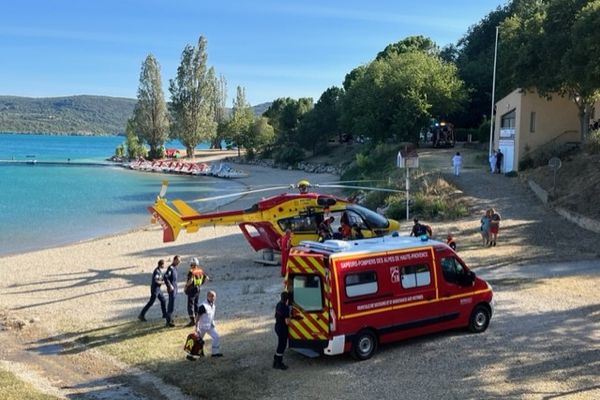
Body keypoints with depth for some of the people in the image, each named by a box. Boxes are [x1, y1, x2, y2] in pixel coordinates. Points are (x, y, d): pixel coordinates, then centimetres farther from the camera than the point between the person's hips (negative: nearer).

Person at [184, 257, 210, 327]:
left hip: (191, 290, -7)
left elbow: (190, 281, -30)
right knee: (196, 304, 19)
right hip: (198, 289, 7)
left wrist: (186, 287, -16)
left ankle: (192, 320, -5)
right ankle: (196, 319, 25)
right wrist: (201, 283, 17)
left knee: (190, 305, -2)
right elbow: (207, 278, 9)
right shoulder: (200, 271, 3)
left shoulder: (191, 272, -19)